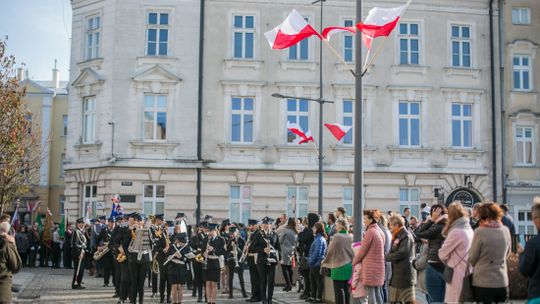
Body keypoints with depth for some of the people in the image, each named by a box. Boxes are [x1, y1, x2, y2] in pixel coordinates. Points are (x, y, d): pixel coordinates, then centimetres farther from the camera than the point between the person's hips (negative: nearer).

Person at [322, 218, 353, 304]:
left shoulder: (337, 237, -12)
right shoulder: (351, 237, 2)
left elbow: (330, 251, -4)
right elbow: (353, 252, 7)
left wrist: (324, 262, 10)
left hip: (339, 267, -5)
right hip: (349, 267, 5)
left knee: (339, 291, -1)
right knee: (347, 290, 10)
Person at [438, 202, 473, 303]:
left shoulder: (456, 232, -17)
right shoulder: (469, 230, 10)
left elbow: (442, 254, -9)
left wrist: (448, 262, 8)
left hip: (457, 277, -9)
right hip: (466, 274, 9)